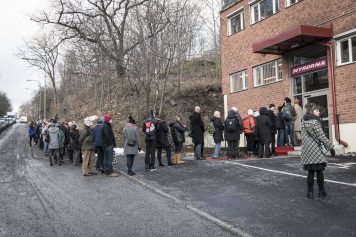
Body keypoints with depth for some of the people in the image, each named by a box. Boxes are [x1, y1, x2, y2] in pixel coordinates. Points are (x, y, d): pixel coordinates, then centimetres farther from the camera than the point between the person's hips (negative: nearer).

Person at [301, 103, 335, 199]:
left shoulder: (303, 122, 10)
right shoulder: (315, 122, -13)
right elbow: (322, 137, -13)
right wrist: (331, 147, -8)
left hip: (306, 151, 6)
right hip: (316, 151, -6)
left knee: (310, 172, 9)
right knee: (319, 171, 4)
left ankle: (310, 192, 10)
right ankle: (321, 191, 12)